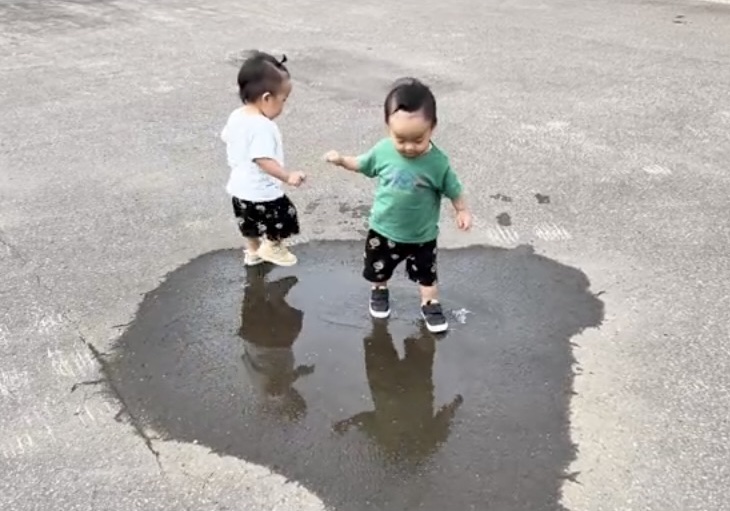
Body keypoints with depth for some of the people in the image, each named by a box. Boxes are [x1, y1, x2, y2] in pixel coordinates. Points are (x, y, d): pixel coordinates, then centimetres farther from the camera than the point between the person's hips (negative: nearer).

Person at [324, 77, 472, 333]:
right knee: (378, 269, 25)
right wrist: (342, 160, -9)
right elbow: (363, 164, 2)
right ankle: (379, 291, 55)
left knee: (426, 273, 20)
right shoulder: (383, 150, -18)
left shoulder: (437, 162, -25)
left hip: (421, 235, -2)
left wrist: (462, 211, -12)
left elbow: (453, 189, -9)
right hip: (383, 229, 2)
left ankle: (430, 304, 43)